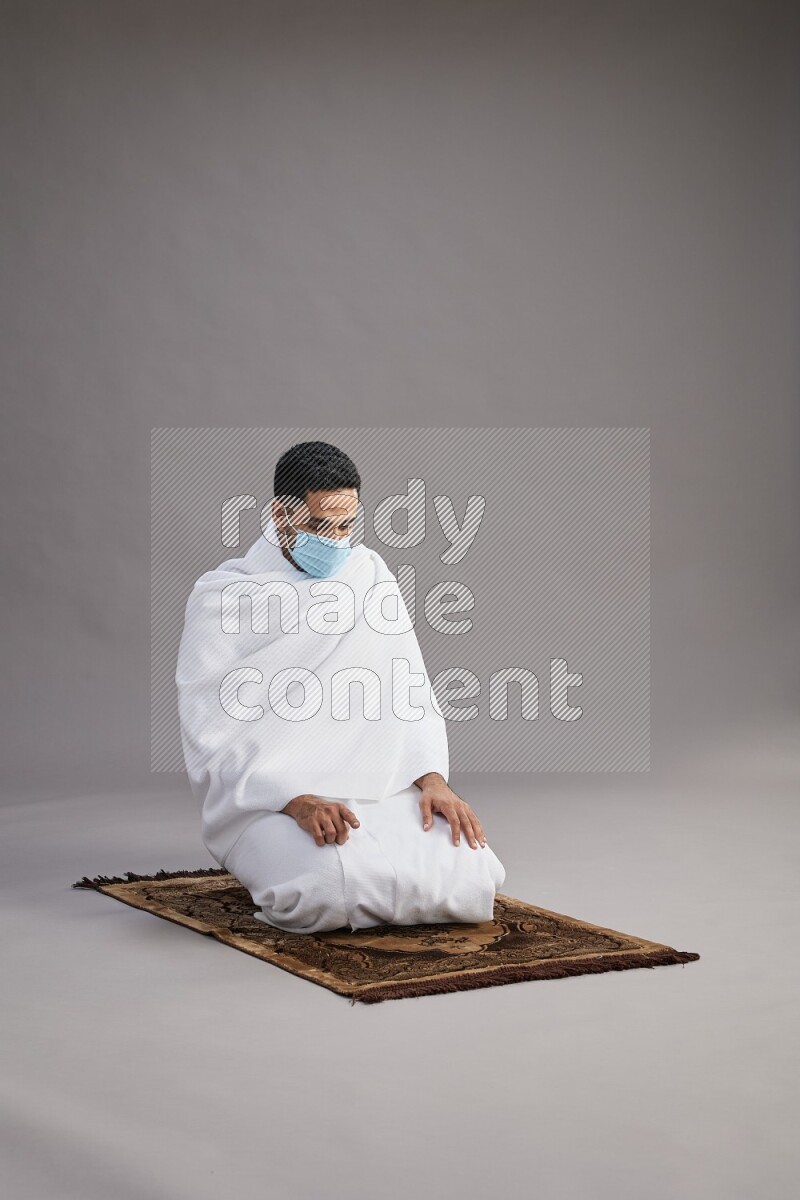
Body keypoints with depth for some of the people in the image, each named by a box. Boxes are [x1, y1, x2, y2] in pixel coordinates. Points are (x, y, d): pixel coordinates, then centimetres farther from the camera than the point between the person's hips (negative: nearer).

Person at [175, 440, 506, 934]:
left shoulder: (371, 574, 11)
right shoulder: (222, 598, -4)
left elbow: (411, 694, 10)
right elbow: (212, 741, -9)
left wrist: (433, 778, -8)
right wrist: (297, 801, -24)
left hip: (378, 794, 4)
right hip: (269, 804, -4)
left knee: (470, 880, -21)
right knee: (340, 888, -35)